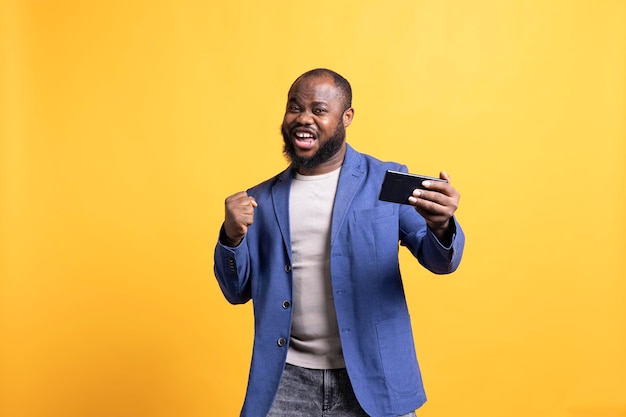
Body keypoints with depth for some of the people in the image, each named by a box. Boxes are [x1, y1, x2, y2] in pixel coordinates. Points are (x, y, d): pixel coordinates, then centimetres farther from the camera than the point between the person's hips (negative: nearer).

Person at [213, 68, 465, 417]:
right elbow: (237, 292, 8)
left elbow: (438, 260, -6)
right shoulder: (263, 200, 5)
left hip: (373, 378, -1)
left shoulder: (388, 181, -4)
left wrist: (441, 226, -28)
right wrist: (232, 236, -12)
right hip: (287, 378, 2)